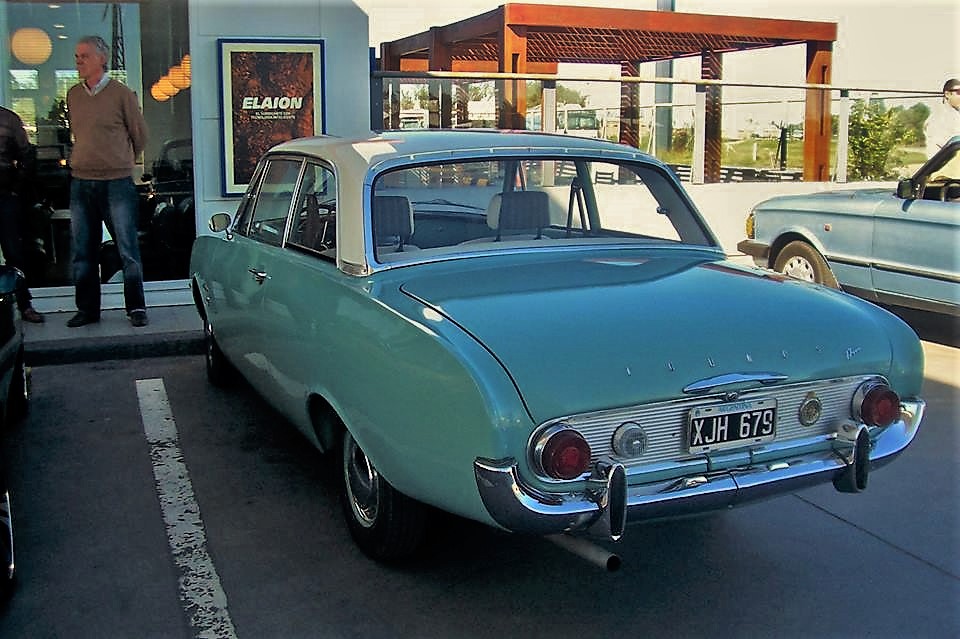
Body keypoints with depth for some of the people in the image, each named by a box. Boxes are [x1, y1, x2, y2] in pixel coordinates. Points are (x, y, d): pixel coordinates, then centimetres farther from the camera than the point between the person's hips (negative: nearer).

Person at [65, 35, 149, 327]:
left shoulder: (121, 93, -4)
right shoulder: (73, 95, 9)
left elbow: (140, 135, 5)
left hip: (117, 183, -5)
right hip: (80, 183, 5)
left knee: (128, 249, -1)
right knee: (83, 251, 8)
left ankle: (136, 308, 8)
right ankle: (87, 309, 18)